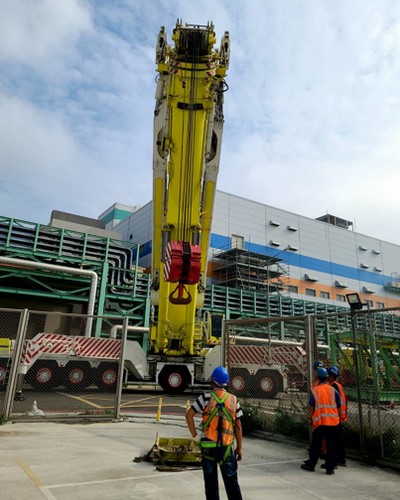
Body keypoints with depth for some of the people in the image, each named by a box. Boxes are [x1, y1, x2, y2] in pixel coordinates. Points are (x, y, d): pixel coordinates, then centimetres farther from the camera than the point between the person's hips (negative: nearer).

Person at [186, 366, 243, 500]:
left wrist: (194, 434, 3)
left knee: (211, 481, 13)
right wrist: (239, 447, 11)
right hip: (227, 446, 1)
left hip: (208, 445, -1)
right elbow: (238, 426, 3)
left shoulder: (206, 397, -8)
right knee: (231, 481, 14)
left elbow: (189, 415, -10)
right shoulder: (233, 400, -1)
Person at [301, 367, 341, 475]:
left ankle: (311, 465, 20)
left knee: (316, 445, 11)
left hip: (320, 422, -1)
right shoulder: (333, 390, 0)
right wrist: (339, 418, 19)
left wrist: (310, 419, 8)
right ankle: (330, 468, 13)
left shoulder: (314, 390, -4)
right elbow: (339, 407, 6)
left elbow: (311, 407, -3)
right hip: (333, 422, 1)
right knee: (331, 446, 10)